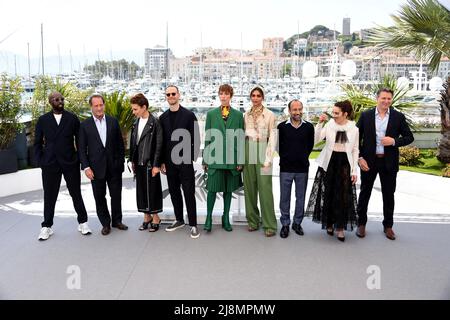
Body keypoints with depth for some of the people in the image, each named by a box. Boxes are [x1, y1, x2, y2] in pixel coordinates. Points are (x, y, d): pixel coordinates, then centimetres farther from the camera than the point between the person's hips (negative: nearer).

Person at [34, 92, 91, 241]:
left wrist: (80, 158, -3)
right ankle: (47, 226, 22)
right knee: (49, 196, 8)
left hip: (70, 162, -1)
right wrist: (40, 161, -2)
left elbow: (79, 140, 3)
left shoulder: (72, 118, 2)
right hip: (50, 164, 1)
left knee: (76, 194, 7)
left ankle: (82, 222, 21)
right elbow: (38, 143, 8)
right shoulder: (43, 120, 5)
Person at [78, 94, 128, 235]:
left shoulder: (113, 121, 4)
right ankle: (105, 223, 21)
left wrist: (121, 161, 2)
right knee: (100, 197, 7)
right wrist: (86, 167, -8)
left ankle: (117, 220, 25)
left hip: (114, 167, 1)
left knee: (116, 195, 8)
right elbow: (82, 148, -1)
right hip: (96, 168, -1)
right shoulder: (85, 125, 0)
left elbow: (120, 144, 7)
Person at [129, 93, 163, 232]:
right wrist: (132, 161, 11)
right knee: (141, 190, 11)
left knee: (152, 191, 2)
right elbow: (133, 142, 12)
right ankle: (147, 216, 25)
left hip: (150, 164, -6)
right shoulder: (136, 122, 8)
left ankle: (155, 217, 17)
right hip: (139, 163, 6)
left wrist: (156, 165, -14)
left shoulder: (155, 123, -11)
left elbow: (159, 145, -13)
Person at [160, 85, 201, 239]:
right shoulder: (163, 117, 9)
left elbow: (196, 139, -4)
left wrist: (192, 157, -10)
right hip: (170, 162, 5)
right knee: (174, 192, 13)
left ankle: (193, 224, 7)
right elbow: (162, 141, 10)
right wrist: (162, 161, 6)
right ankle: (179, 220, 27)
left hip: (185, 161, -4)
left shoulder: (189, 115, -3)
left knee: (189, 193, -1)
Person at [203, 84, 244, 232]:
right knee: (212, 189, -2)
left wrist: (240, 160, 0)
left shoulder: (238, 115, 7)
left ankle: (226, 218, 22)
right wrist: (205, 159, 3)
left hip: (232, 159, 1)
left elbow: (241, 138, 5)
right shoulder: (211, 114, 7)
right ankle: (209, 217, 13)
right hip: (214, 158, -1)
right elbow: (207, 137, 6)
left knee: (229, 189, 10)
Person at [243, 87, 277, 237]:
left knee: (265, 188, -7)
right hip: (248, 151, 4)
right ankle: (253, 220, 18)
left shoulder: (269, 115, 0)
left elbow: (273, 137, -4)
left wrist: (269, 158, -11)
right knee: (250, 187, 6)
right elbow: (243, 134, 12)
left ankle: (269, 224, 1)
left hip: (262, 150, -4)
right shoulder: (246, 115, 12)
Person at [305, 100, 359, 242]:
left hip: (344, 163, 0)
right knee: (328, 194, 6)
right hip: (329, 162, 1)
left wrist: (354, 170, 0)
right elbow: (315, 140, -5)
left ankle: (340, 227, 12)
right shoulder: (329, 125, -1)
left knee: (343, 196, 0)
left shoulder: (354, 129, 0)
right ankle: (329, 223, 24)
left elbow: (355, 150, 5)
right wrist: (320, 123, -14)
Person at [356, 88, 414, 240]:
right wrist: (359, 158, -8)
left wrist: (394, 141, -16)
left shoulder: (398, 117, -1)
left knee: (388, 195, 11)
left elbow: (409, 137, 3)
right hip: (368, 161, 0)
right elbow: (357, 138, 0)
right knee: (365, 193, 10)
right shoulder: (366, 115, -2)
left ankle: (388, 225, 26)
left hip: (389, 162, 1)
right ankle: (361, 223, 24)